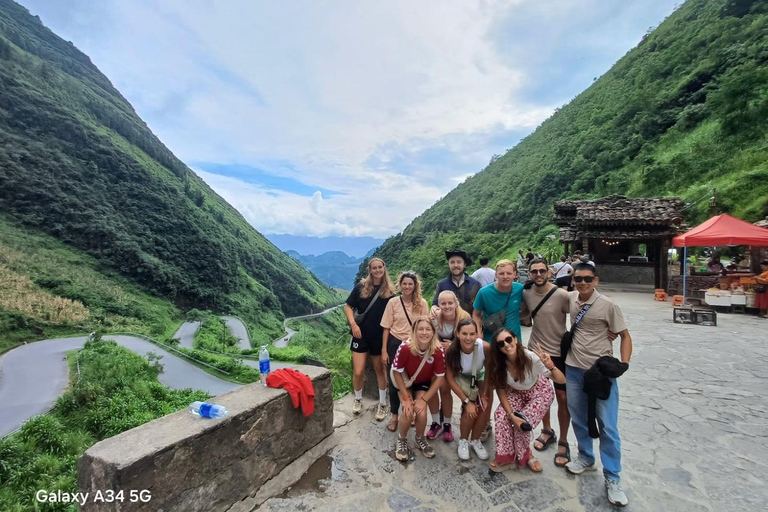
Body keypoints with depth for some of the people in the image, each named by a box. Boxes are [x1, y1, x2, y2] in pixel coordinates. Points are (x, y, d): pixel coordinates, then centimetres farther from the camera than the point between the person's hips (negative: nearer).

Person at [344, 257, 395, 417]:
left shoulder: (389, 290, -1)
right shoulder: (361, 287, -4)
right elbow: (348, 306, 0)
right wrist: (353, 324, -13)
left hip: (380, 336, 1)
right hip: (361, 334, -1)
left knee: (380, 370, 14)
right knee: (358, 372, -1)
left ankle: (382, 404, 29)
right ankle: (358, 400, 26)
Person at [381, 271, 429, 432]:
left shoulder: (422, 303, -6)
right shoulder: (393, 302, -7)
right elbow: (386, 328, -3)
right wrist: (384, 351, -4)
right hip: (395, 344, 0)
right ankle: (394, 415, 28)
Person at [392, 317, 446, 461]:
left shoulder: (438, 351, -27)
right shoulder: (405, 348, -34)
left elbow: (440, 378, -15)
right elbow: (397, 372, -20)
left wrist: (424, 399, -17)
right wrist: (406, 398, -18)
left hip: (423, 383, 2)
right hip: (405, 382, -1)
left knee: (422, 413, -16)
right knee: (408, 412, -19)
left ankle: (420, 439, 17)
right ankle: (402, 440, 12)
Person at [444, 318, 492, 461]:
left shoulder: (485, 347, -33)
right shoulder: (450, 351, -34)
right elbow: (450, 379, -21)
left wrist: (484, 394, -11)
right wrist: (466, 401, -21)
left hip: (480, 376, 2)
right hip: (462, 377, -2)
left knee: (485, 408, -11)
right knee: (470, 410, -18)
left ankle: (475, 440, 17)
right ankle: (463, 441, 10)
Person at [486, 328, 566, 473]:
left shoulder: (531, 357, -36)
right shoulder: (499, 363, -26)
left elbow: (562, 380, -33)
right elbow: (501, 391, -14)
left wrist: (551, 366, -53)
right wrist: (512, 415, -25)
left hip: (540, 392, -2)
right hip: (516, 392, 3)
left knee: (523, 423, -19)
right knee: (501, 415, -21)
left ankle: (525, 456, 11)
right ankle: (506, 455, 0)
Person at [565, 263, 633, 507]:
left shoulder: (608, 305, -13)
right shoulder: (570, 299, -1)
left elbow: (625, 336, -6)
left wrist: (624, 364, -16)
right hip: (574, 369, 4)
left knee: (607, 426, 1)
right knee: (578, 419, 16)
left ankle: (612, 479, 17)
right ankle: (586, 459, 38)